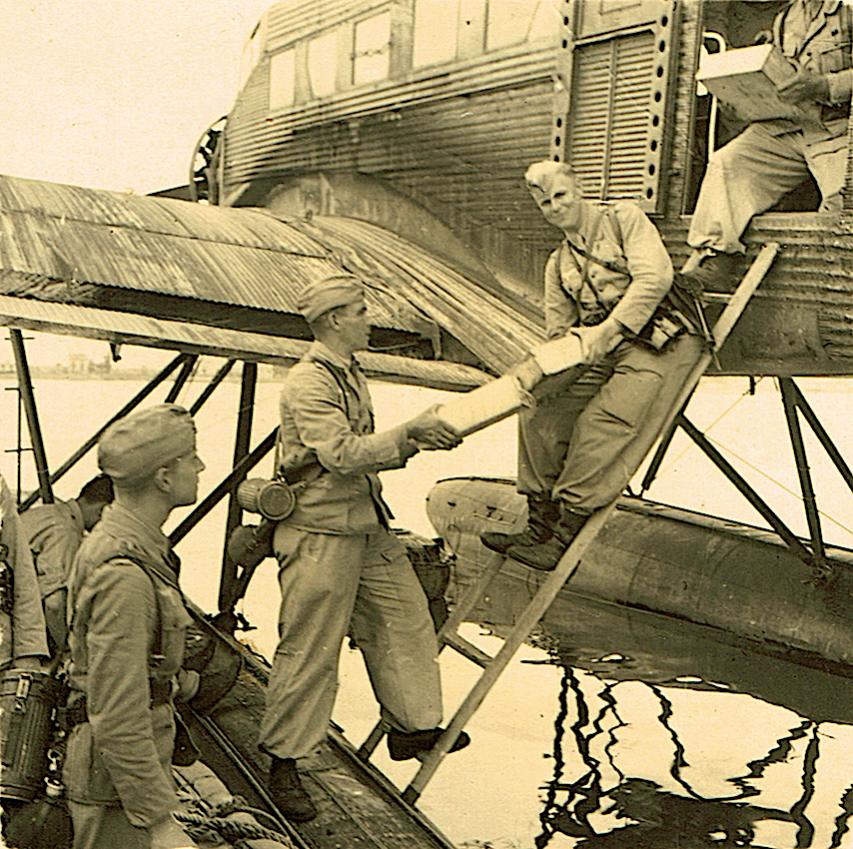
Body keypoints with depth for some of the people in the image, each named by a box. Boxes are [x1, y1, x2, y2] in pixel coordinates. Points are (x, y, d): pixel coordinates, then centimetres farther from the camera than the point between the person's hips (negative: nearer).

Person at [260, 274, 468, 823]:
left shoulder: (352, 374, 15)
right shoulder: (308, 383, -16)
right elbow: (343, 454, -26)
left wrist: (419, 442, 3)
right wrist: (410, 432, -24)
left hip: (367, 527, 9)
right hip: (321, 534, -9)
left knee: (405, 618, 13)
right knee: (311, 649, -3)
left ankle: (413, 726, 28)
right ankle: (284, 763, 11)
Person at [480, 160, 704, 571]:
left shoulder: (624, 218, 4)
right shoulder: (558, 265, 22)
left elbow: (655, 276, -11)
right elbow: (558, 332, 18)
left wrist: (608, 330, -20)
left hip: (660, 342, -7)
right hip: (604, 354, 7)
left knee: (601, 424, -25)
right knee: (539, 411, -11)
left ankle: (564, 537, -23)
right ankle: (539, 526, -6)